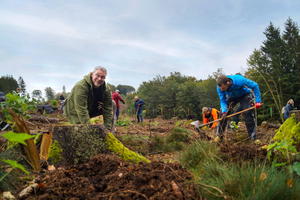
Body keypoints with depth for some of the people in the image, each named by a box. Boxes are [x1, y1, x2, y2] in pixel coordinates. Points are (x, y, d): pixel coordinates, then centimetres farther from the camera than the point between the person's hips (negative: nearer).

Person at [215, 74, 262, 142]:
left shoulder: (239, 80, -41)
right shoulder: (220, 87, -30)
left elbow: (255, 86, -28)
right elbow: (222, 100, -22)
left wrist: (258, 101, -31)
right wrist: (224, 111, -41)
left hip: (245, 95, -3)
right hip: (231, 97, 3)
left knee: (248, 114, -15)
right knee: (223, 113, -11)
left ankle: (253, 137, -3)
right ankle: (219, 135, -2)